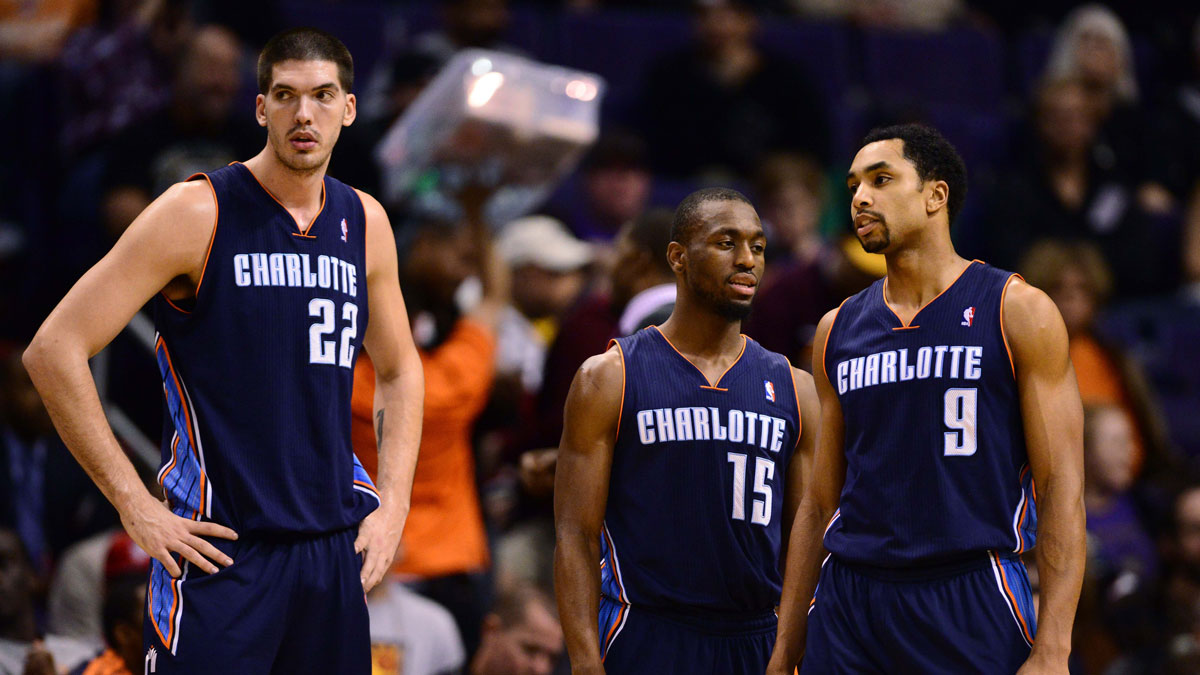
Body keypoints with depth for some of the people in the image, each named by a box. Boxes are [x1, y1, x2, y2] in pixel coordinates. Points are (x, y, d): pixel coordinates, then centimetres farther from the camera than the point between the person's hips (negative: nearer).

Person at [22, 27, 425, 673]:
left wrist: (392, 504, 9)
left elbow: (399, 370, 24)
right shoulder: (198, 213, -8)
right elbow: (53, 351, -11)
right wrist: (135, 507, -13)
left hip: (336, 545, 5)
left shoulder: (364, 223, 9)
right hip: (222, 548, -5)